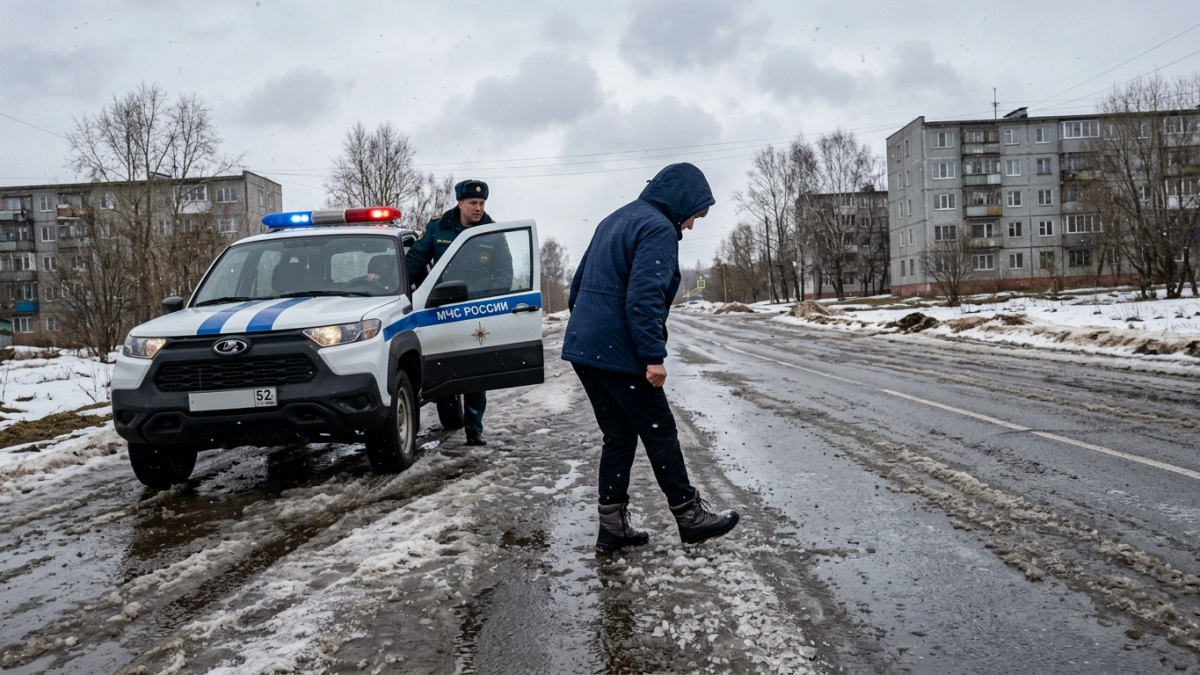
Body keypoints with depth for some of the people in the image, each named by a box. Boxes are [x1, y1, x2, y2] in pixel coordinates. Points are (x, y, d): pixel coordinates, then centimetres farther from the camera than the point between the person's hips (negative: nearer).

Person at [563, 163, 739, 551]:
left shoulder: (615, 221, 18)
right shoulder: (659, 228, -11)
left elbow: (579, 282, 22)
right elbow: (644, 297, -22)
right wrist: (654, 355, -21)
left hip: (583, 348, 9)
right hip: (618, 353, -9)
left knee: (619, 436, 14)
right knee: (660, 433, 4)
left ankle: (612, 525, 15)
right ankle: (689, 516, 15)